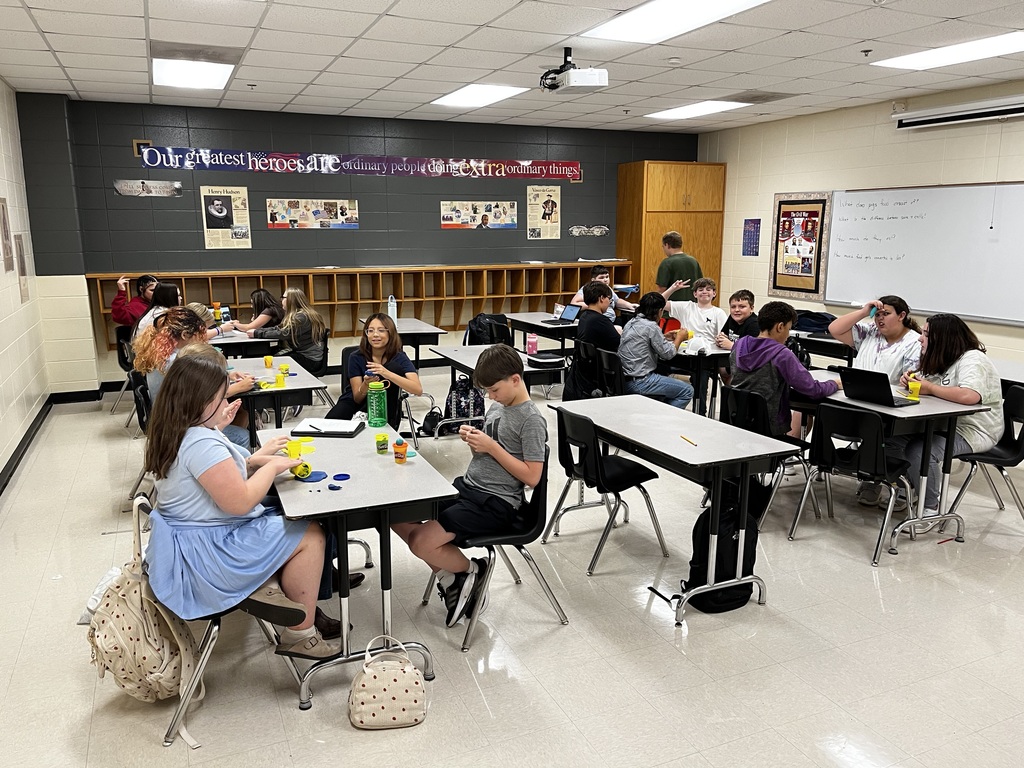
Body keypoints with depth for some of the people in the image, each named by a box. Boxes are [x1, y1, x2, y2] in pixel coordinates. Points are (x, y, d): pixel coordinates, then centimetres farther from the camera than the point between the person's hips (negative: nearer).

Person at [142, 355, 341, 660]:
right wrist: (272, 466, -12)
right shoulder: (200, 443, -26)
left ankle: (263, 584, 2)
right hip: (209, 552, -10)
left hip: (190, 541, 11)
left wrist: (256, 457, 8)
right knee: (310, 536, -4)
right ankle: (300, 634, 3)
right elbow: (240, 502, -27)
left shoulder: (175, 434, 7)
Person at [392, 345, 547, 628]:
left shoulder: (531, 420, -14)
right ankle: (448, 576, 13)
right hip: (467, 487, 9)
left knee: (421, 542, -21)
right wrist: (472, 438, -2)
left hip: (497, 504, -9)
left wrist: (491, 446, -19)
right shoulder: (497, 406, 10)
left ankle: (472, 571, 8)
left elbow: (532, 476, -18)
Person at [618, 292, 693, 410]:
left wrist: (664, 337, 24)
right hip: (639, 381, -10)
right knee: (687, 391, -2)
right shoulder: (650, 326, -16)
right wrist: (679, 338, 8)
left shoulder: (631, 323, 11)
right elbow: (668, 354, -9)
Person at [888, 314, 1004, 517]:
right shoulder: (939, 359, 13)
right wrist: (910, 378, -4)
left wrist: (930, 388, -23)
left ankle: (930, 508, -10)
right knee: (889, 435, -9)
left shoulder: (973, 360, -17)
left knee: (919, 451, -31)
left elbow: (969, 396, -36)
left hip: (973, 430, -9)